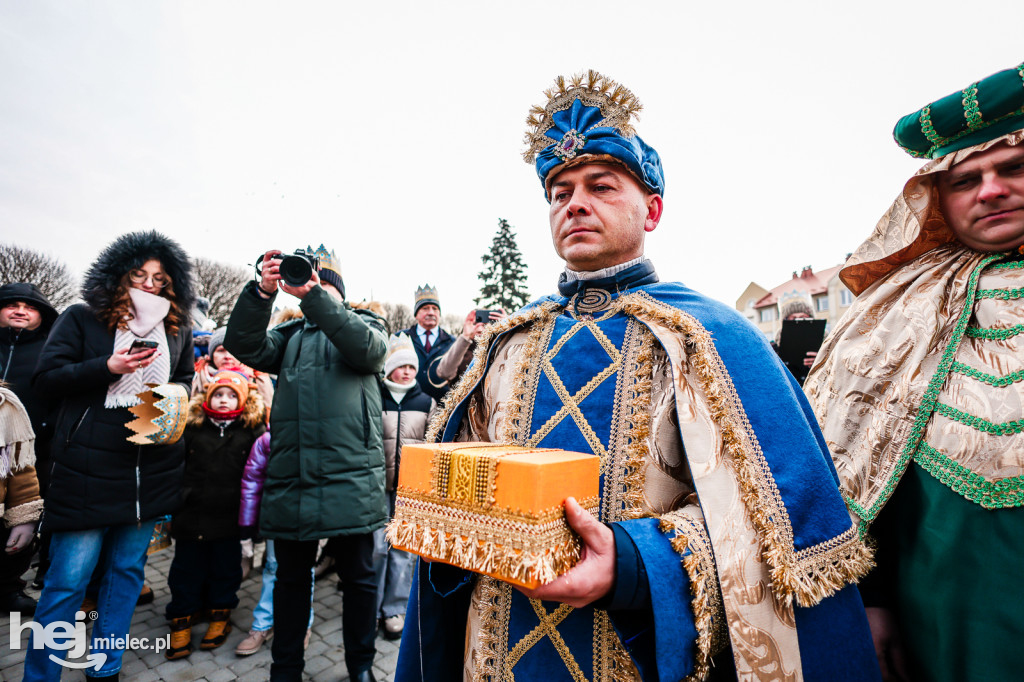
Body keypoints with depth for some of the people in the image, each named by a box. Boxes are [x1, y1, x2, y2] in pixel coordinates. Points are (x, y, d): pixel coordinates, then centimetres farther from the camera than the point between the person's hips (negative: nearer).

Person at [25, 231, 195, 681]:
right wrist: (109, 366, -18)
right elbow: (46, 377, -4)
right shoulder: (82, 319, 1)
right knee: (69, 580, 2)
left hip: (151, 471, 4)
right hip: (88, 470, -4)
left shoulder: (177, 330, 10)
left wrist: (178, 392, -3)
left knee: (127, 571, 14)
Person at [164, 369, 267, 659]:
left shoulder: (252, 430, -4)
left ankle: (220, 617, 32)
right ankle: (181, 623, 31)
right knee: (187, 568, 13)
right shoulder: (192, 427, 1)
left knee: (225, 568, 13)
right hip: (191, 514, 1)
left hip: (229, 516, -1)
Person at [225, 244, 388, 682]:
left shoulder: (365, 323, 9)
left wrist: (311, 294, -22)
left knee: (358, 576, 9)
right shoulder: (291, 335, 18)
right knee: (291, 577, 15)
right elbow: (244, 347, 1)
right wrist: (262, 293, -14)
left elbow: (369, 349, -14)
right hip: (291, 477, 3)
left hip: (350, 476, -3)